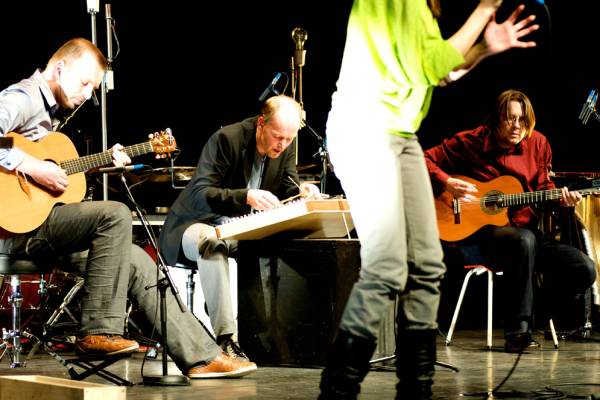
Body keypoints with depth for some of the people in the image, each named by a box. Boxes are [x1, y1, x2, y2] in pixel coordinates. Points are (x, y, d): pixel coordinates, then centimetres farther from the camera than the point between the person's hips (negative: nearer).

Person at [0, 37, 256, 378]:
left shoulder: (49, 110, 21)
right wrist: (31, 166, -29)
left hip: (41, 222, 10)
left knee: (136, 261, 2)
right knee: (115, 215, -25)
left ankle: (201, 357, 0)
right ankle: (99, 332, -19)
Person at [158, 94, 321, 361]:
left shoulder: (286, 148, -2)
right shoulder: (226, 139, -22)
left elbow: (288, 192, 4)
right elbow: (200, 195, -28)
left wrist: (303, 191, -21)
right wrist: (246, 197, -43)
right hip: (200, 225, -6)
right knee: (212, 244, -40)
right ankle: (225, 337, -38)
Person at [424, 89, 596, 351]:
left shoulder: (537, 144, 7)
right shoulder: (471, 142, -3)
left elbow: (544, 189, 15)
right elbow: (426, 159, -1)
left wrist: (560, 199, -6)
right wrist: (447, 183, -17)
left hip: (527, 229, 5)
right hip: (484, 231, -5)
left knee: (585, 270, -14)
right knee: (524, 240, -41)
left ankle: (532, 314, 9)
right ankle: (517, 331, -32)